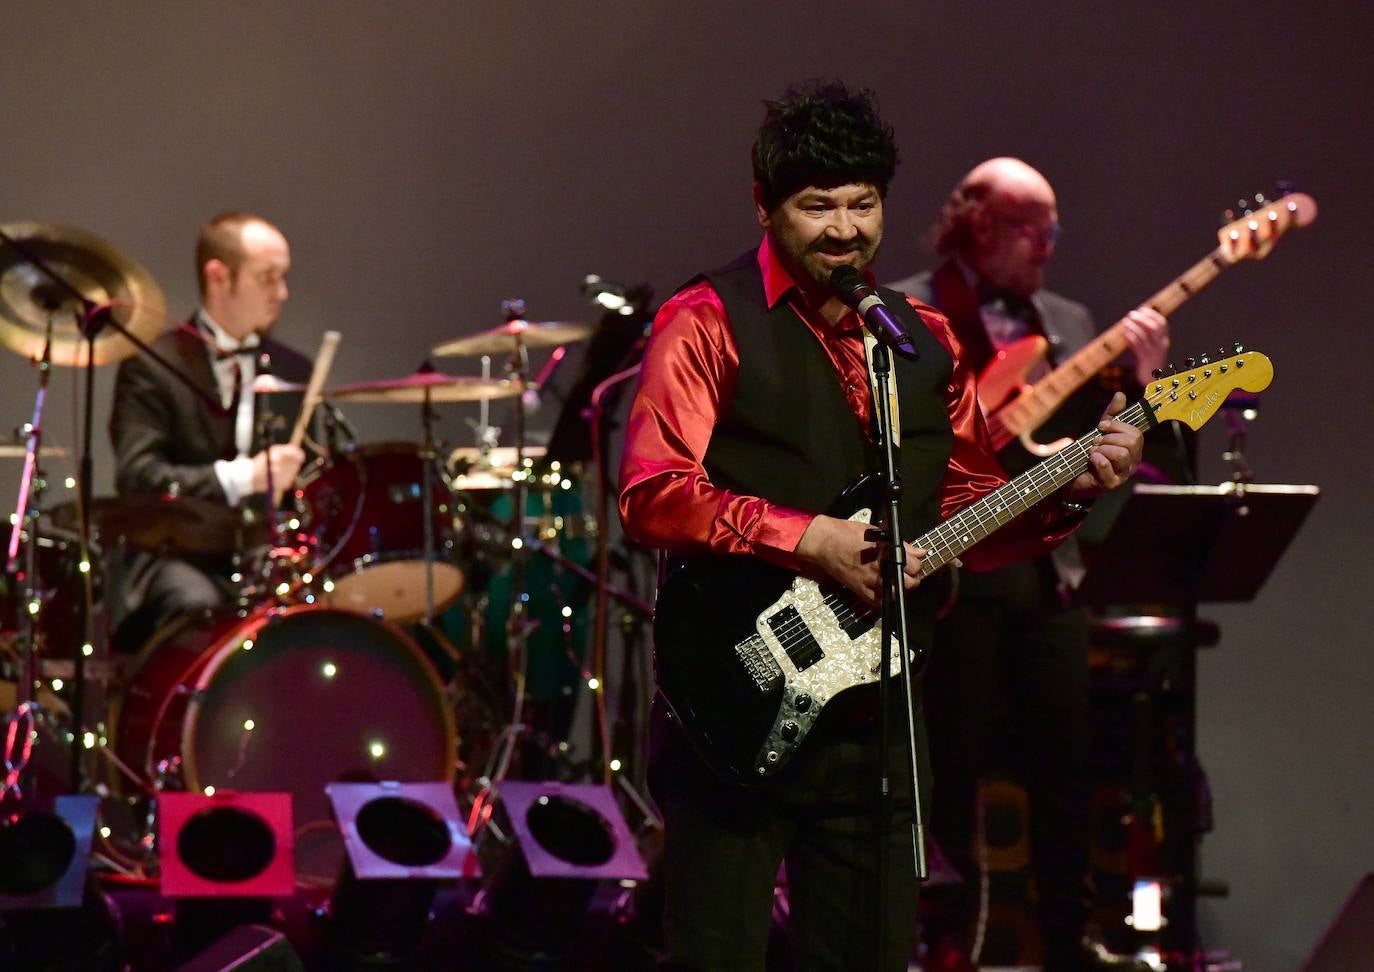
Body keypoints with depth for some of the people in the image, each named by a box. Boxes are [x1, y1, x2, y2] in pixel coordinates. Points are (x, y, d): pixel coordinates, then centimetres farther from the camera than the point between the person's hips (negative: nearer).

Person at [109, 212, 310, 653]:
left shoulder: (293, 371, 18)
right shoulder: (153, 366, 0)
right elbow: (137, 476, -12)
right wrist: (241, 477, -22)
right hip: (179, 559, -4)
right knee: (195, 605, -38)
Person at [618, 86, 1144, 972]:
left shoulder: (926, 343, 14)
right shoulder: (710, 324, -6)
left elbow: (968, 510, 18)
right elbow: (652, 496, -17)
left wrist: (1067, 492, 0)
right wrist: (811, 541, -21)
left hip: (876, 716, 6)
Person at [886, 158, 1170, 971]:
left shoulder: (1069, 321, 16)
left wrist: (1136, 377, -6)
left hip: (1047, 569, 5)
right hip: (955, 568, -5)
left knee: (1068, 756, 5)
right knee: (955, 762, -1)